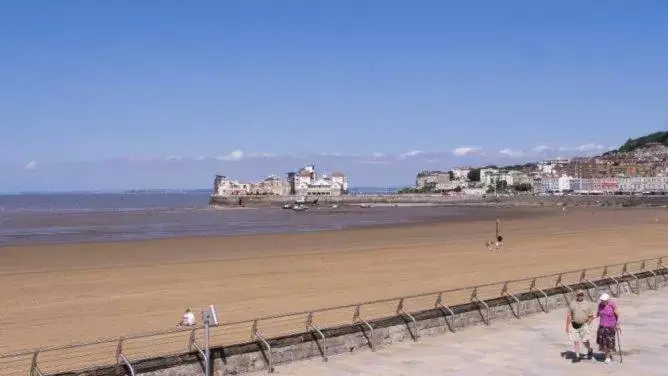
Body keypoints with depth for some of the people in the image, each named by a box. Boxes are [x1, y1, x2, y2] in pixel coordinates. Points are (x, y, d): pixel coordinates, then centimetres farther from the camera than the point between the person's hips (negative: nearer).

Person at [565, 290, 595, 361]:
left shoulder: (588, 304, 2)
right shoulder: (572, 304, 7)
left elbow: (592, 316, 4)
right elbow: (569, 316, 10)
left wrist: (588, 324, -8)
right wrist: (567, 326, 6)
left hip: (584, 325, -2)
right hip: (574, 325, 2)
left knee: (584, 341, -3)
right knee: (575, 341, 2)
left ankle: (589, 350, 25)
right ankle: (577, 356, 11)